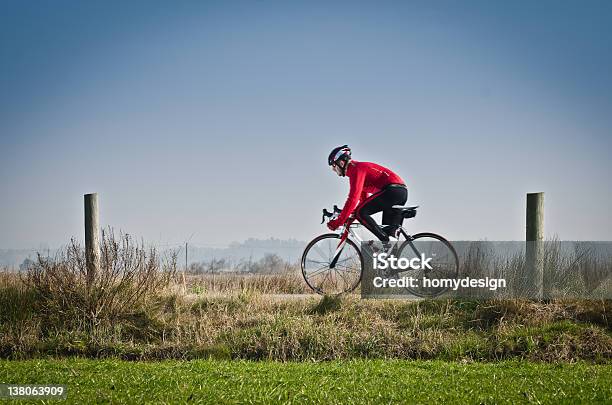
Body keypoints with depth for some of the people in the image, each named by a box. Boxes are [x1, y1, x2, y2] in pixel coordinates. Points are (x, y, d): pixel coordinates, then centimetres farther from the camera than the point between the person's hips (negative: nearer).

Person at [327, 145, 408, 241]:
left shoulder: (357, 169, -9)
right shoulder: (360, 168, 23)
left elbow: (353, 199, -18)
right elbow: (363, 198, 30)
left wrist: (337, 222, -16)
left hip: (392, 190, -10)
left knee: (360, 213, -13)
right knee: (388, 230, 11)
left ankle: (386, 241, -18)